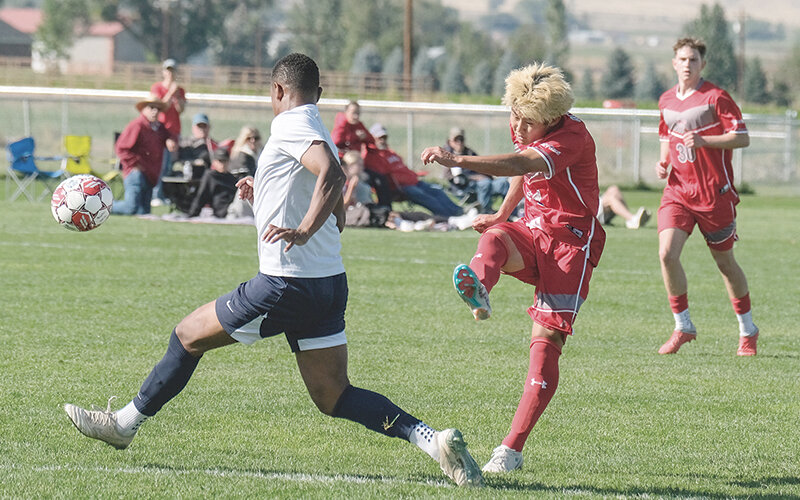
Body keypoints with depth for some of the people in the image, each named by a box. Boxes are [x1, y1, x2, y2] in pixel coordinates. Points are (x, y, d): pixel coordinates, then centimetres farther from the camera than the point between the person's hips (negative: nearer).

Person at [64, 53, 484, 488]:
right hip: (329, 284, 8)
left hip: (285, 285, -8)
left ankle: (125, 423, 21)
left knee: (188, 336, 9)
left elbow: (331, 174, -28)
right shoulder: (318, 135, 18)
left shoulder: (289, 127, -9)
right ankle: (430, 438, -11)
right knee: (334, 398, 6)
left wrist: (303, 231, -34)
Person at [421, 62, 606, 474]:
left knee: (546, 341, -15)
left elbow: (520, 165, -39)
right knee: (493, 237, -32)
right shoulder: (524, 131, 5)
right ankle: (478, 290, -69)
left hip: (570, 243, -6)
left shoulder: (573, 138, -21)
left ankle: (511, 450, -14)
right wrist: (502, 215, 26)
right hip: (532, 234, 6)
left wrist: (457, 160, -48)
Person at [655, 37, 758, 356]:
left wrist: (703, 141, -24)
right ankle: (683, 327, -1)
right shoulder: (666, 101, 10)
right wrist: (663, 162, 6)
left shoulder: (716, 97, -8)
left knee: (724, 261, 6)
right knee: (667, 253, -14)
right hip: (678, 191, 4)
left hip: (715, 192, -4)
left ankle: (747, 329, 24)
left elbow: (742, 138, -12)